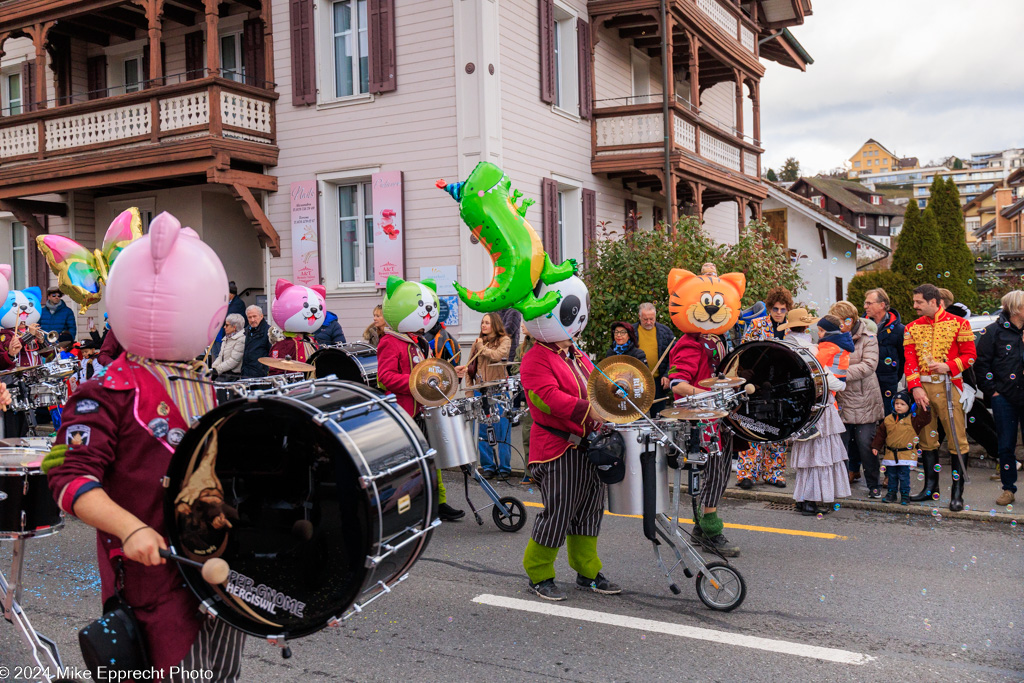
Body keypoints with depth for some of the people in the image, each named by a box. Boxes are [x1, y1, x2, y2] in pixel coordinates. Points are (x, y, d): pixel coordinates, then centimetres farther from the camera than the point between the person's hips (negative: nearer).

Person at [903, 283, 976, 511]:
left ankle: (957, 493, 0)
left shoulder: (958, 324, 1)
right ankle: (930, 486, 22)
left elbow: (970, 355, 1)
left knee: (957, 439, -5)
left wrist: (948, 366, -15)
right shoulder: (912, 328, 12)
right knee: (926, 438, 10)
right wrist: (915, 387, -5)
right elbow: (909, 360, 7)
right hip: (922, 387, 4)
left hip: (948, 386, -4)